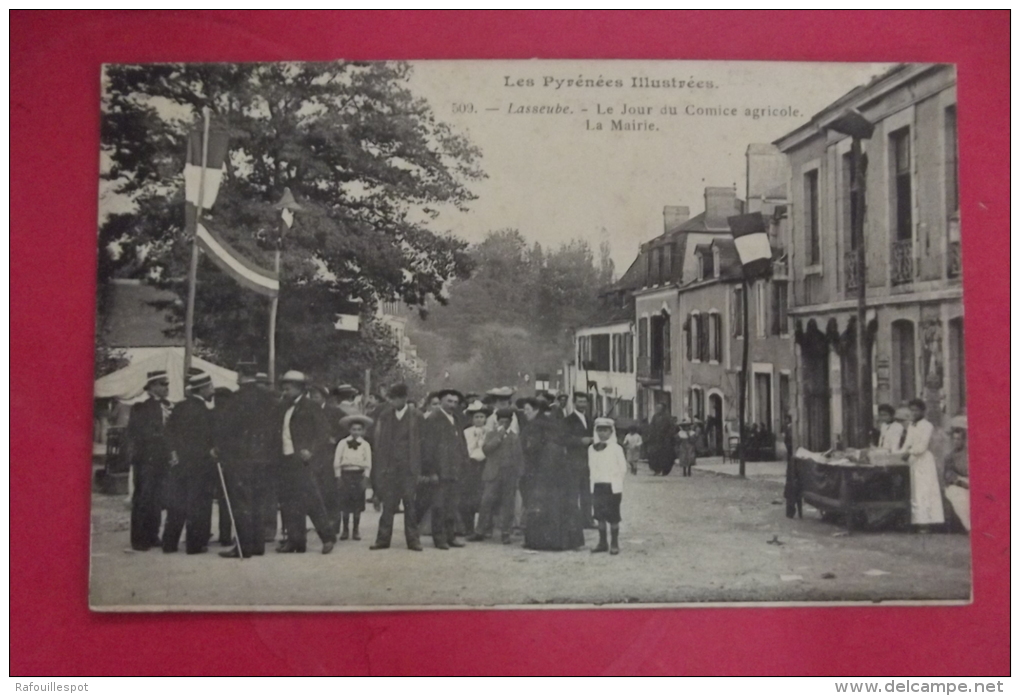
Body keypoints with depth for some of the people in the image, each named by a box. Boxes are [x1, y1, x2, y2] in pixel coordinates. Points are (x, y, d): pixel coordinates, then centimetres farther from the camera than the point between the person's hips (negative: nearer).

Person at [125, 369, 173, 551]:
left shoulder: (170, 407, 10)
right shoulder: (141, 408, -4)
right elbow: (132, 434, -5)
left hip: (163, 461, 5)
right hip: (145, 461, -5)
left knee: (157, 500, 9)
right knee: (142, 500, -1)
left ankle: (152, 536, 17)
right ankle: (139, 540, 4)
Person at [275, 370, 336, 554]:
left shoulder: (310, 407, -4)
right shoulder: (285, 408, 17)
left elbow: (322, 434, -8)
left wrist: (311, 452, -20)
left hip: (302, 461, -7)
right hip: (286, 461, 7)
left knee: (311, 501, -8)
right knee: (289, 504, 7)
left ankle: (327, 536, 3)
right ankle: (294, 540, 12)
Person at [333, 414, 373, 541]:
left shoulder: (365, 445, 4)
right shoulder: (342, 443, 3)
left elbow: (368, 463, 1)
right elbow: (336, 461, 2)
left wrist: (365, 478, -6)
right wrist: (338, 477, -3)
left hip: (359, 475, 0)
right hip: (345, 474, 0)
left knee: (358, 505, 2)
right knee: (344, 504, 1)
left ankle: (355, 530, 11)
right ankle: (345, 530, 10)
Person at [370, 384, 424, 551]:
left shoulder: (417, 417, -1)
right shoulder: (385, 416, 7)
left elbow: (422, 443, 0)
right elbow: (378, 441, 8)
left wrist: (420, 470, -6)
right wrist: (380, 467, 0)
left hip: (409, 468, -2)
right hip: (389, 467, 2)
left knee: (411, 504, 1)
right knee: (388, 505, 4)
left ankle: (412, 539, 8)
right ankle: (383, 539, 8)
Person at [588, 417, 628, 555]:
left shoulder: (616, 448, -4)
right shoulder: (592, 449, 8)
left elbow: (623, 469, 0)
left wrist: (614, 480, -3)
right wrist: (594, 479, 6)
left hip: (612, 486, -4)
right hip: (597, 486, 4)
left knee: (613, 516, -2)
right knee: (600, 516, 8)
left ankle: (614, 543, 5)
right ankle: (602, 542, 15)